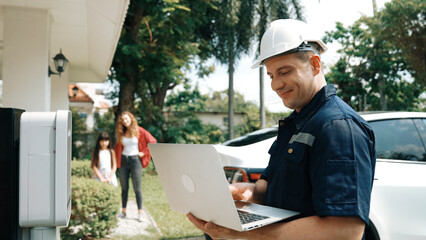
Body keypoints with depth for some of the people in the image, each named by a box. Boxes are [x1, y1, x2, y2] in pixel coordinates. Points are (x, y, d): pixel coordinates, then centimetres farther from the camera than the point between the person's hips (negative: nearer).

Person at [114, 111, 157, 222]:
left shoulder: (139, 131, -5)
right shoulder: (121, 133, 8)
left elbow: (152, 142, -6)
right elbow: (117, 146, 24)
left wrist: (144, 153, -8)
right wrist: (117, 158, 11)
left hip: (135, 160, -4)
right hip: (123, 161, 4)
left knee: (137, 188, -1)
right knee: (124, 187, 9)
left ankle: (140, 212, 8)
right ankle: (123, 211, 18)